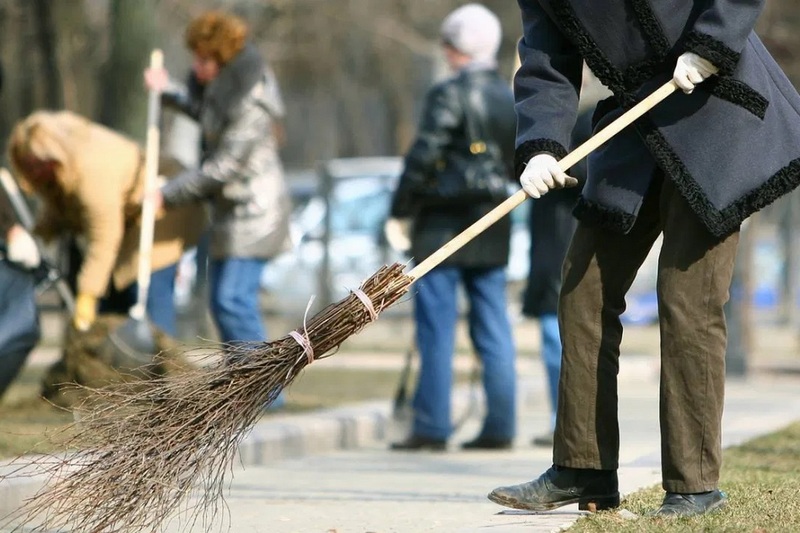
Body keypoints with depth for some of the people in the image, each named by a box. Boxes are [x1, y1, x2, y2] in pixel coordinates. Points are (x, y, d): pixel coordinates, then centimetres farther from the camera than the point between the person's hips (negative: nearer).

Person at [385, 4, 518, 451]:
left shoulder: (450, 95, -11)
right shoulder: (512, 99, 9)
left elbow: (423, 158, -15)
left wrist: (400, 212, -8)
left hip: (444, 227, -6)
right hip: (493, 229, 6)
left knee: (437, 329, -2)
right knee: (494, 329, 8)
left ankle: (432, 426, -2)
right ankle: (500, 426, 8)